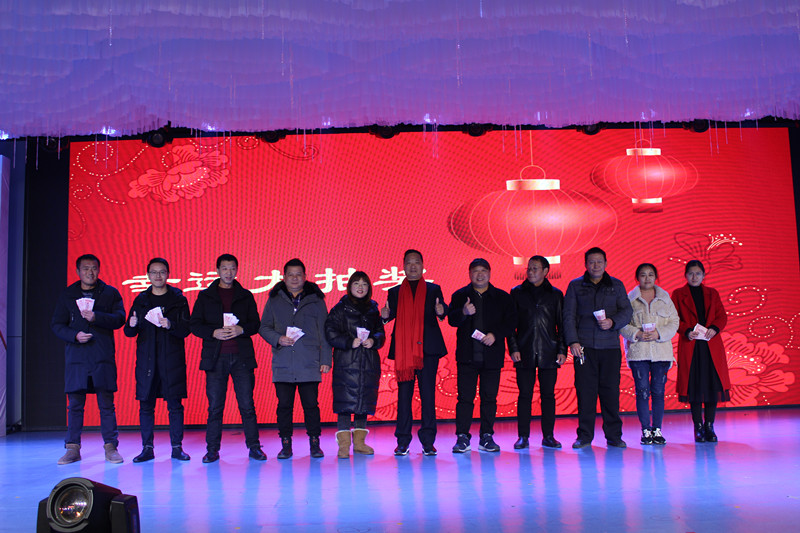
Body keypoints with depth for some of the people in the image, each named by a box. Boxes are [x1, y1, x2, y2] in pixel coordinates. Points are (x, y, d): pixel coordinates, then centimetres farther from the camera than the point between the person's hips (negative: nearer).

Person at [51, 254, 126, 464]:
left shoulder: (110, 293, 8)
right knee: (75, 404, 3)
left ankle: (110, 447, 5)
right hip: (76, 357, 1)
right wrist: (74, 335, -8)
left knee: (106, 403, -1)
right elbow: (56, 324, 10)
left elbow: (119, 318, -3)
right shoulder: (68, 295, 12)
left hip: (103, 357, -1)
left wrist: (96, 317, -18)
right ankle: (73, 448, 11)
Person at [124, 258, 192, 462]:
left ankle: (177, 447, 6)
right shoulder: (140, 300, 12)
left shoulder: (179, 299, 5)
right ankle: (147, 448, 11)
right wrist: (132, 325, -13)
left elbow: (186, 329, -2)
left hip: (172, 359, -2)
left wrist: (170, 325, -22)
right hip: (146, 359, 2)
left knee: (175, 404, -1)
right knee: (146, 404, 3)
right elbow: (129, 332, 10)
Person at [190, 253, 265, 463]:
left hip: (242, 357, 0)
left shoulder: (245, 296, 11)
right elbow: (194, 325, 6)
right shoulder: (205, 296, 9)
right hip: (215, 358, 0)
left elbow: (255, 324, 9)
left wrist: (241, 329, -11)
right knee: (215, 406, 2)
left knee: (247, 405, 0)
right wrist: (214, 332, -11)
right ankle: (212, 449, 12)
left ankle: (254, 447, 8)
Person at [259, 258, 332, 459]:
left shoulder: (316, 299, 8)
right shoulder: (274, 300, 10)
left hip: (309, 365, -1)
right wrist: (278, 339, -8)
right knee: (284, 405, 5)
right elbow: (264, 327, 13)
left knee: (311, 404, 0)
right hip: (282, 365, 1)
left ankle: (315, 443, 13)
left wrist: (325, 359, 2)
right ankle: (285, 444, 15)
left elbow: (324, 332, 8)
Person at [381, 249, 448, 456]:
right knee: (403, 394, 2)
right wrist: (385, 316, -21)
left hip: (428, 348, -1)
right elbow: (390, 315, 2)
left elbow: (441, 310, -3)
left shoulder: (433, 289, 12)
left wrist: (441, 311, -26)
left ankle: (428, 441, 4)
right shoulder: (395, 292, 15)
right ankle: (403, 441, 8)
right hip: (403, 350, 1)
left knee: (428, 394, -2)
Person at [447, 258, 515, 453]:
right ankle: (462, 437, 3)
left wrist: (495, 335, -11)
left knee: (489, 397, 4)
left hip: (492, 355, 1)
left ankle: (487, 437, 13)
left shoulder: (502, 297, 9)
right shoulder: (460, 296, 8)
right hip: (467, 355, -1)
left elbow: (510, 322, 4)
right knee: (465, 397, -2)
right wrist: (463, 313, -23)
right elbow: (452, 319, -3)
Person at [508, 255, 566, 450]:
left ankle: (548, 436, 12)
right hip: (525, 353, 0)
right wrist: (513, 348, -4)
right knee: (525, 394, 1)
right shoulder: (517, 293, 8)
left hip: (548, 353, 1)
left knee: (548, 394, 4)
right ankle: (523, 436, 7)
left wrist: (562, 350, 0)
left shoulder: (556, 294, 9)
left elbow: (561, 324, 9)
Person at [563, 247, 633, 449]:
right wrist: (572, 341, -7)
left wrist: (612, 322, -13)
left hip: (610, 345, 1)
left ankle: (614, 435, 10)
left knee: (611, 390, 0)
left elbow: (627, 310, 7)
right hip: (584, 346, -1)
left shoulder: (616, 286, 12)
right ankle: (584, 436, 6)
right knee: (585, 390, -2)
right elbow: (568, 315, 5)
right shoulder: (575, 286, 9)